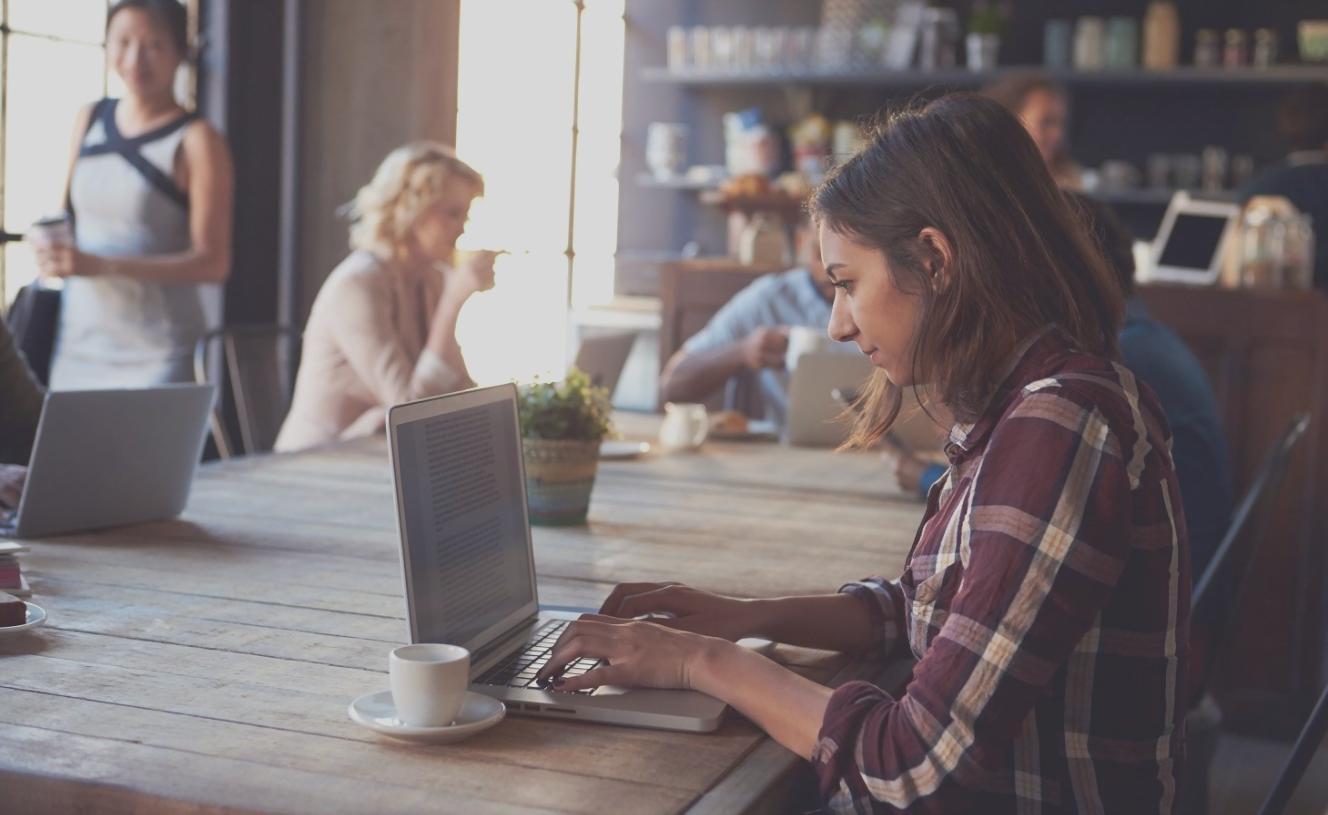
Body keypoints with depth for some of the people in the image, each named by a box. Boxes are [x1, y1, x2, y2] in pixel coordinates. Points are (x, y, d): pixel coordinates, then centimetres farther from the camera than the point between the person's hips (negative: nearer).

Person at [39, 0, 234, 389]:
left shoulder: (196, 141, -9)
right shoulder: (90, 120, 8)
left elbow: (213, 262, -13)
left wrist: (102, 265, -22)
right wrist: (51, 248, -5)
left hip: (158, 353, -5)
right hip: (79, 342, 5)